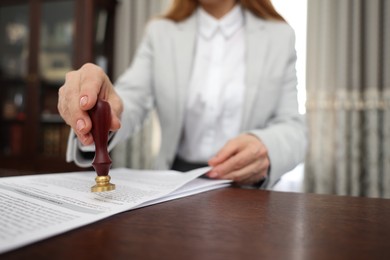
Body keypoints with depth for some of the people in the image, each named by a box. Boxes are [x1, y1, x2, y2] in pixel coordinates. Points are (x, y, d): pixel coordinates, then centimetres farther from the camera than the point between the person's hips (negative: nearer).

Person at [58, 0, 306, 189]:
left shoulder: (280, 35, 5)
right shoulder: (160, 32, 6)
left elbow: (293, 127, 0)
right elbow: (131, 103, -6)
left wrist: (267, 147, -23)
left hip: (246, 189, 0)